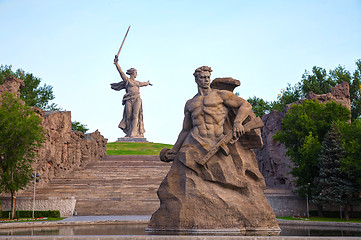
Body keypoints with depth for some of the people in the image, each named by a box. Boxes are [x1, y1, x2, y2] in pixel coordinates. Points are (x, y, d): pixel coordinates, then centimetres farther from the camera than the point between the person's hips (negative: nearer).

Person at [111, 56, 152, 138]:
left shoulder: (137, 82, 25)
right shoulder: (127, 80, 8)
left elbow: (143, 83, 47)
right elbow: (121, 71, -3)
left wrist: (148, 83, 67)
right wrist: (116, 63, -13)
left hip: (137, 99, 4)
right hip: (129, 100, -4)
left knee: (135, 116, -9)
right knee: (129, 116, -4)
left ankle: (133, 133, -14)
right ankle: (128, 132, 9)